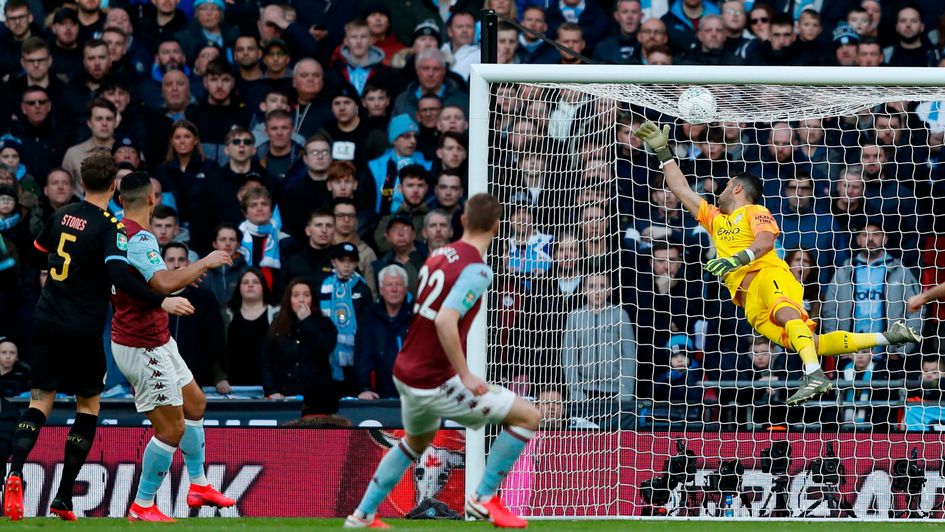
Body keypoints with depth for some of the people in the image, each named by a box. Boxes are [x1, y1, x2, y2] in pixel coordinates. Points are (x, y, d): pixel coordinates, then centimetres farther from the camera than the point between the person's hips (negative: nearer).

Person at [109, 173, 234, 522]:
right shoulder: (140, 238, -24)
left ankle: (198, 485, 32)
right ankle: (142, 507, 5)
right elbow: (165, 284, -39)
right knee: (171, 428, -4)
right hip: (143, 346, -10)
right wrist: (205, 263, -26)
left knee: (195, 402, 22)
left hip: (156, 341, 10)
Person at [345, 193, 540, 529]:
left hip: (406, 373, 8)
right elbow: (445, 320, -30)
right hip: (435, 383, -8)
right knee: (527, 416, -3)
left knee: (416, 441, 35)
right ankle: (483, 498, 2)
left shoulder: (439, 256, 6)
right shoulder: (476, 270, -18)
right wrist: (465, 375, -25)